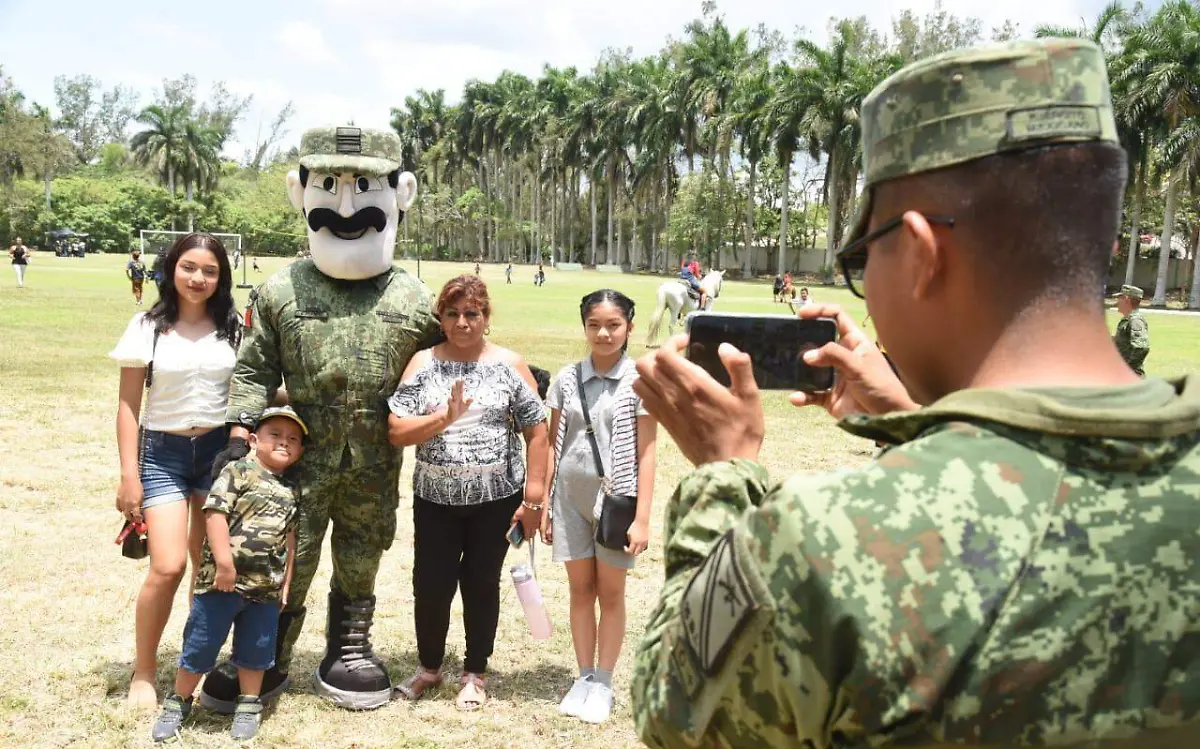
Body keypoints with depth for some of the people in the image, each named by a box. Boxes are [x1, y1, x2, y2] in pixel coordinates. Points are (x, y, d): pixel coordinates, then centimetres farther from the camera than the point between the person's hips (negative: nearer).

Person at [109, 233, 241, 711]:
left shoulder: (233, 328, 3)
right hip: (162, 453, -2)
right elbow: (129, 405, -1)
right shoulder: (148, 326, -1)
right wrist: (129, 474, -6)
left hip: (221, 450, 2)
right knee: (168, 566, -12)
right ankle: (143, 670, 8)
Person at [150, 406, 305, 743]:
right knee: (201, 644, 5)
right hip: (222, 580, -4)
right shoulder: (238, 472, -6)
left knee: (256, 648, 12)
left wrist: (286, 581, 12)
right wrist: (225, 562, -20)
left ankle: (249, 706, 28)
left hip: (266, 588, 5)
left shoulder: (291, 491, 11)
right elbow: (215, 513, -15)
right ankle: (178, 702, 22)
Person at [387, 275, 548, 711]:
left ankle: (475, 673, 28)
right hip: (436, 498, 1)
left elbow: (536, 433, -1)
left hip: (496, 498, -1)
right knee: (430, 585, 6)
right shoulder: (423, 364, -1)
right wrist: (444, 417, -22)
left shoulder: (509, 364, -3)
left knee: (481, 584, 10)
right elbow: (396, 432, -7)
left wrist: (533, 498, -5)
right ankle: (429, 667, 31)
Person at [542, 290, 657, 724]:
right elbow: (553, 445, 7)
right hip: (571, 497, 3)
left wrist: (642, 518, -10)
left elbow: (646, 452, -7)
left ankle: (603, 684, 20)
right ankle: (584, 677, 25)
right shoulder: (567, 379, 3)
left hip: (615, 497, -3)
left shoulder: (638, 382, -6)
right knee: (580, 589, 12)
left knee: (610, 593, 7)